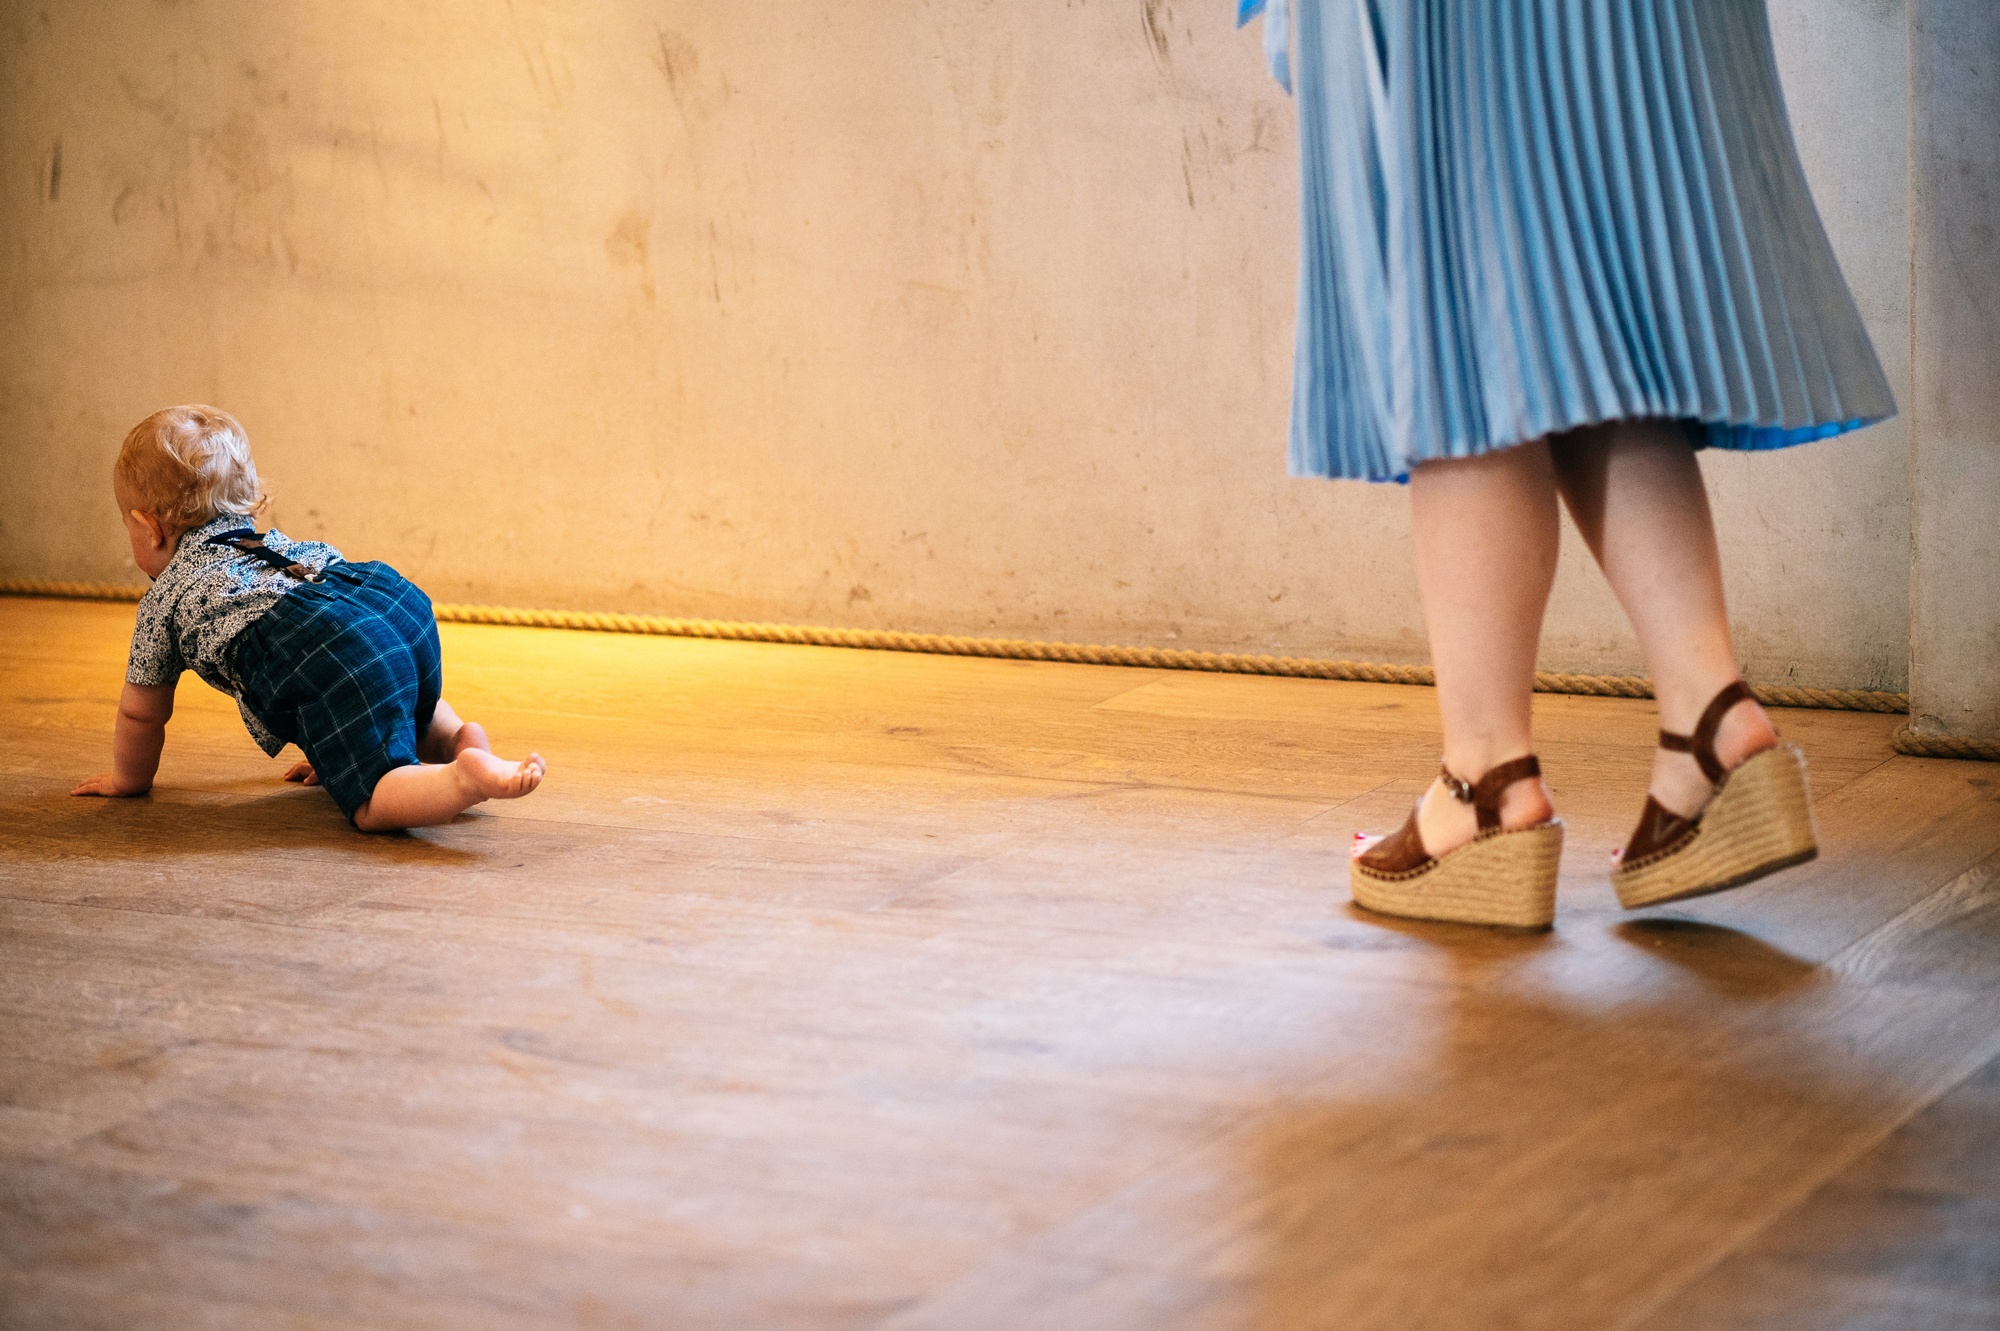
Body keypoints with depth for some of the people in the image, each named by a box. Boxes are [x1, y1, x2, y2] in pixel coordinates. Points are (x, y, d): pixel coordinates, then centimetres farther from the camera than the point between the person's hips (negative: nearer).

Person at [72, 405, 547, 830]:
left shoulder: (164, 601, 23)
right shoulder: (273, 544, 42)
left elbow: (141, 714, 31)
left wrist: (129, 778, 51)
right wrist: (335, 750, 60)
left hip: (332, 659, -8)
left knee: (372, 802, -16)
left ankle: (469, 777, -42)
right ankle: (455, 736, 12)